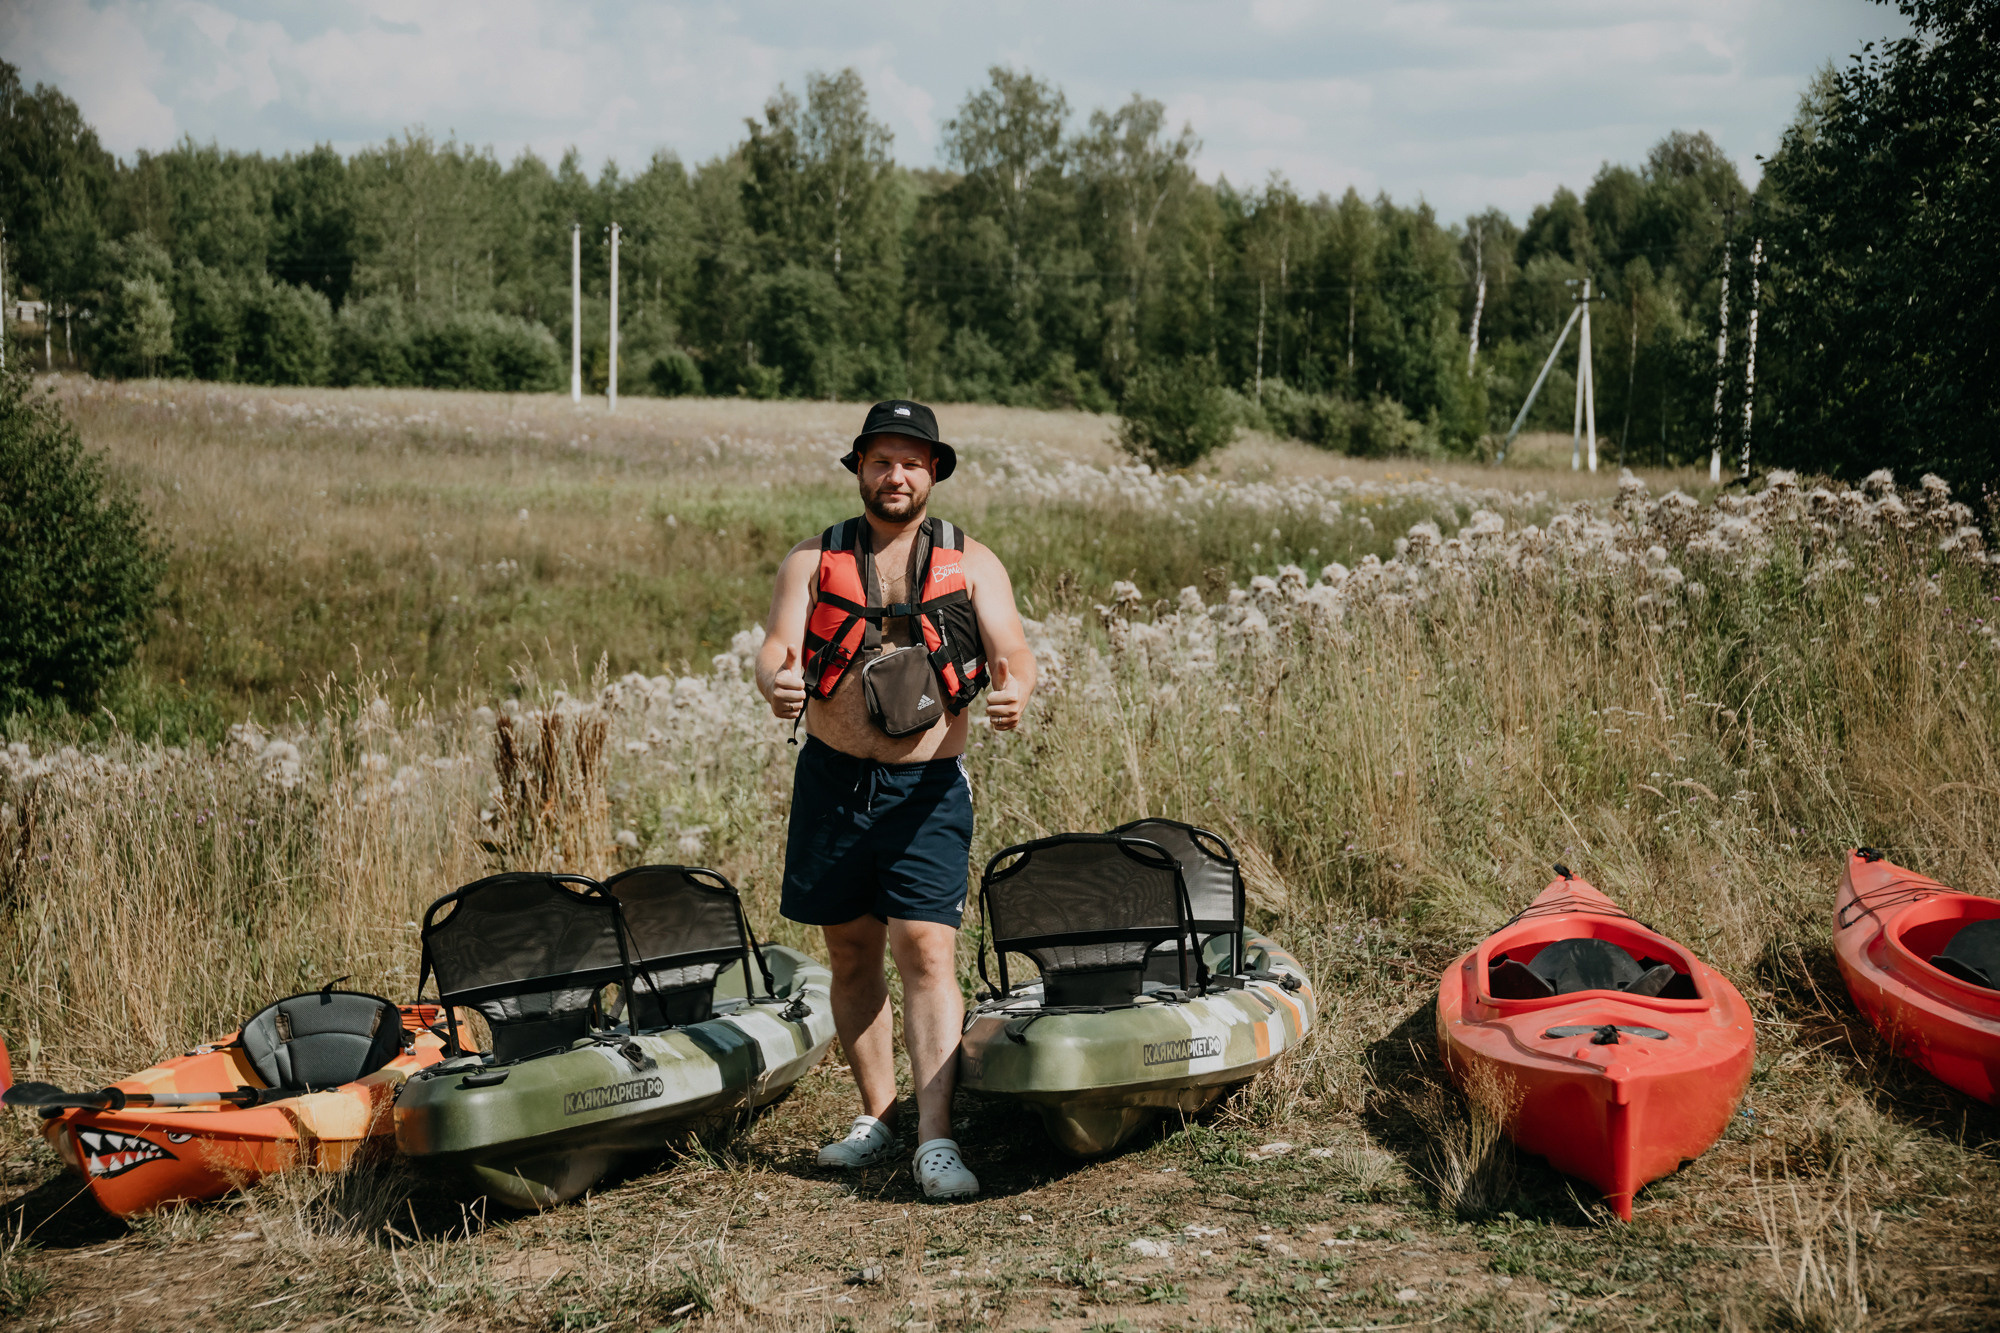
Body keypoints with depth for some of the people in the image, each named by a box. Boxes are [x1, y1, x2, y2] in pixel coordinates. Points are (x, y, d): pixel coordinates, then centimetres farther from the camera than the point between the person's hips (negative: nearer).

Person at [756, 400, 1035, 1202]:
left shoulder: (971, 563, 4)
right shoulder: (813, 559, 6)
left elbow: (1013, 650, -7)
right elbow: (776, 645, -7)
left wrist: (1013, 692, -31)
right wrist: (776, 680, -32)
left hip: (928, 789, -2)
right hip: (832, 782, 2)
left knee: (927, 952, -11)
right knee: (851, 953, 10)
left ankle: (935, 1139, -13)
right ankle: (877, 1116, 24)